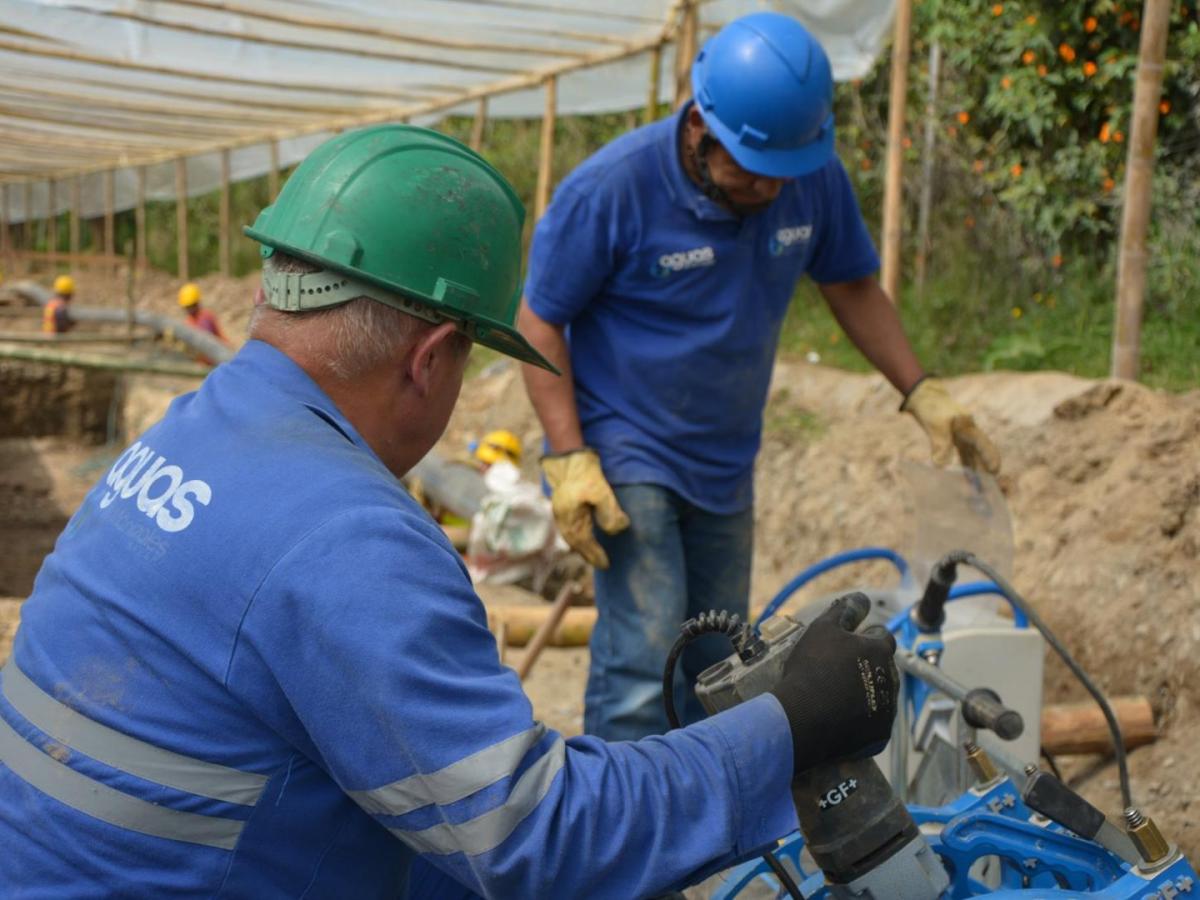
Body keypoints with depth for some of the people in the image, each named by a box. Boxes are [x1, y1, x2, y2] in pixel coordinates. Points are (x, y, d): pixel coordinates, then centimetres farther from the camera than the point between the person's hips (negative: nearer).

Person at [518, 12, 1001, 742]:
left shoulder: (815, 180, -8)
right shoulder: (612, 188, -21)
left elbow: (853, 286, 8)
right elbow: (539, 323, -13)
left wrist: (922, 393, -2)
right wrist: (569, 459, -21)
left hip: (727, 465, 6)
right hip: (627, 455, -5)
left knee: (717, 666, 15)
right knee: (644, 657, -15)